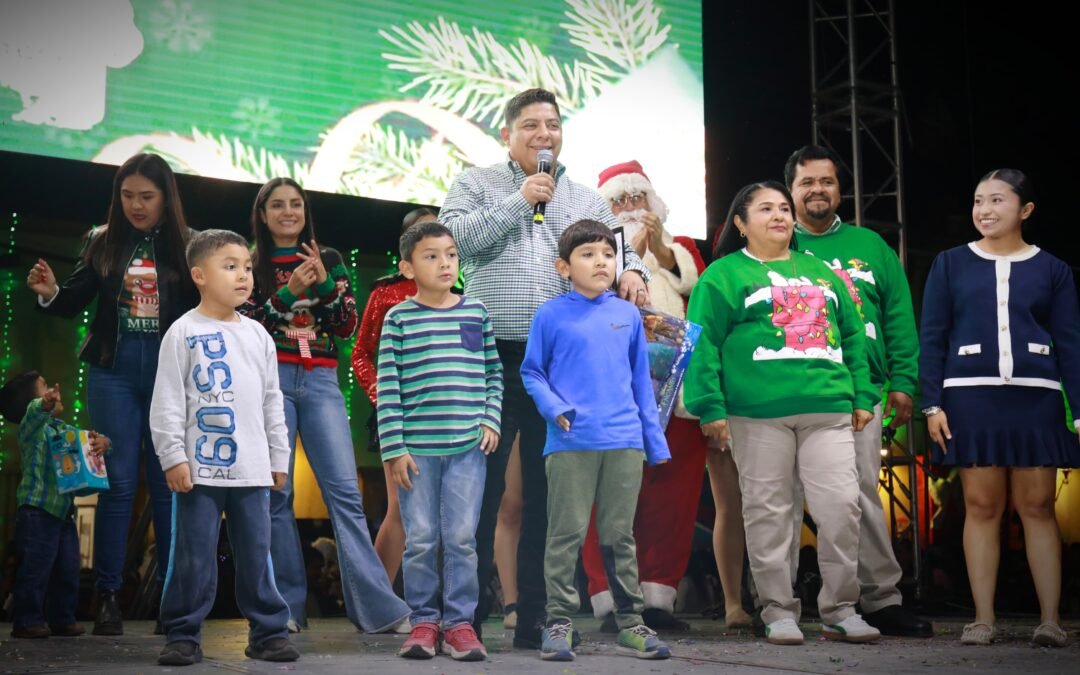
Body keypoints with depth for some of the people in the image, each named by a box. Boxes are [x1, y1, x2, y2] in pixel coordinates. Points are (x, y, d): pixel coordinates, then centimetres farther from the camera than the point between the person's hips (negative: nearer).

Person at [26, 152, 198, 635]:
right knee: (118, 481, 1)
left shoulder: (187, 246, -1)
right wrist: (49, 293, -11)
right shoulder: (102, 242, 5)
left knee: (169, 482, 3)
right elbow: (75, 303, 9)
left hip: (170, 373, -1)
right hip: (113, 370, 1)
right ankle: (108, 596, 6)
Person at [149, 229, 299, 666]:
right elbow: (167, 401, -5)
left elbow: (272, 401, 16)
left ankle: (268, 632, 15)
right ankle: (183, 636, 10)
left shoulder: (257, 335, 12)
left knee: (256, 556, 8)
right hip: (200, 467, -4)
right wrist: (173, 457, -12)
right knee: (194, 558, 0)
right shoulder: (183, 333, -2)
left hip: (251, 469, 4)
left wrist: (279, 456, 14)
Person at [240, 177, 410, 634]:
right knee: (275, 492, -3)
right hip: (270, 380, -1)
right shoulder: (251, 265, 11)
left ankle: (377, 606, -12)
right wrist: (288, 293, -12)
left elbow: (347, 326, 7)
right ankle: (288, 608, 4)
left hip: (321, 382, 1)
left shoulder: (328, 259, 15)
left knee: (344, 490, -8)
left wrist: (324, 284, -8)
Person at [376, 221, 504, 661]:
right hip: (417, 448, -1)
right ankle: (423, 621, 16)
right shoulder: (399, 318, 0)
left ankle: (459, 621, 13)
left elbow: (493, 374, 14)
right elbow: (388, 387, -2)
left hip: (469, 447, 2)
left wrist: (490, 419, 0)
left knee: (462, 539, 3)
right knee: (421, 540, 4)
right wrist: (394, 447, -6)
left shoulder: (476, 313, 8)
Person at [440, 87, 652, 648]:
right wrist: (519, 201, -7)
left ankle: (534, 620, 13)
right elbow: (454, 236, -5)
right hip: (492, 357, -2)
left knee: (548, 495, 5)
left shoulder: (586, 199, 19)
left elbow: (617, 249, 12)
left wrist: (631, 272, -11)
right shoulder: (476, 183, 11)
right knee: (481, 490, 0)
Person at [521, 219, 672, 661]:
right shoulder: (550, 316, 0)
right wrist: (554, 408, -14)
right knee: (566, 535, 0)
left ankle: (631, 623, 16)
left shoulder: (628, 315, 10)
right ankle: (559, 623, 8)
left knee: (620, 536, 10)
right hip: (570, 444, -3)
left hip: (624, 443, 3)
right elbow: (532, 373, 4)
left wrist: (656, 442, 12)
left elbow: (641, 381, 14)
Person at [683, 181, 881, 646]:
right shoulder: (724, 275, 5)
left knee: (841, 506, -2)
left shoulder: (820, 272, 21)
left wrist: (862, 396, 13)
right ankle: (778, 612, 12)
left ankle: (839, 610, 10)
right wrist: (710, 407, -11)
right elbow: (703, 345, -3)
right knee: (769, 512, 2)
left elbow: (851, 337, 21)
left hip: (828, 411, 4)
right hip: (758, 414, -3)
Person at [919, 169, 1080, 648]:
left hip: (1036, 398, 0)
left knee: (1037, 507, 1)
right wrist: (932, 403, -4)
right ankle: (984, 618, 8)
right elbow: (932, 337, 4)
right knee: (981, 506, 2)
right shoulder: (951, 264, 7)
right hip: (970, 396, 0)